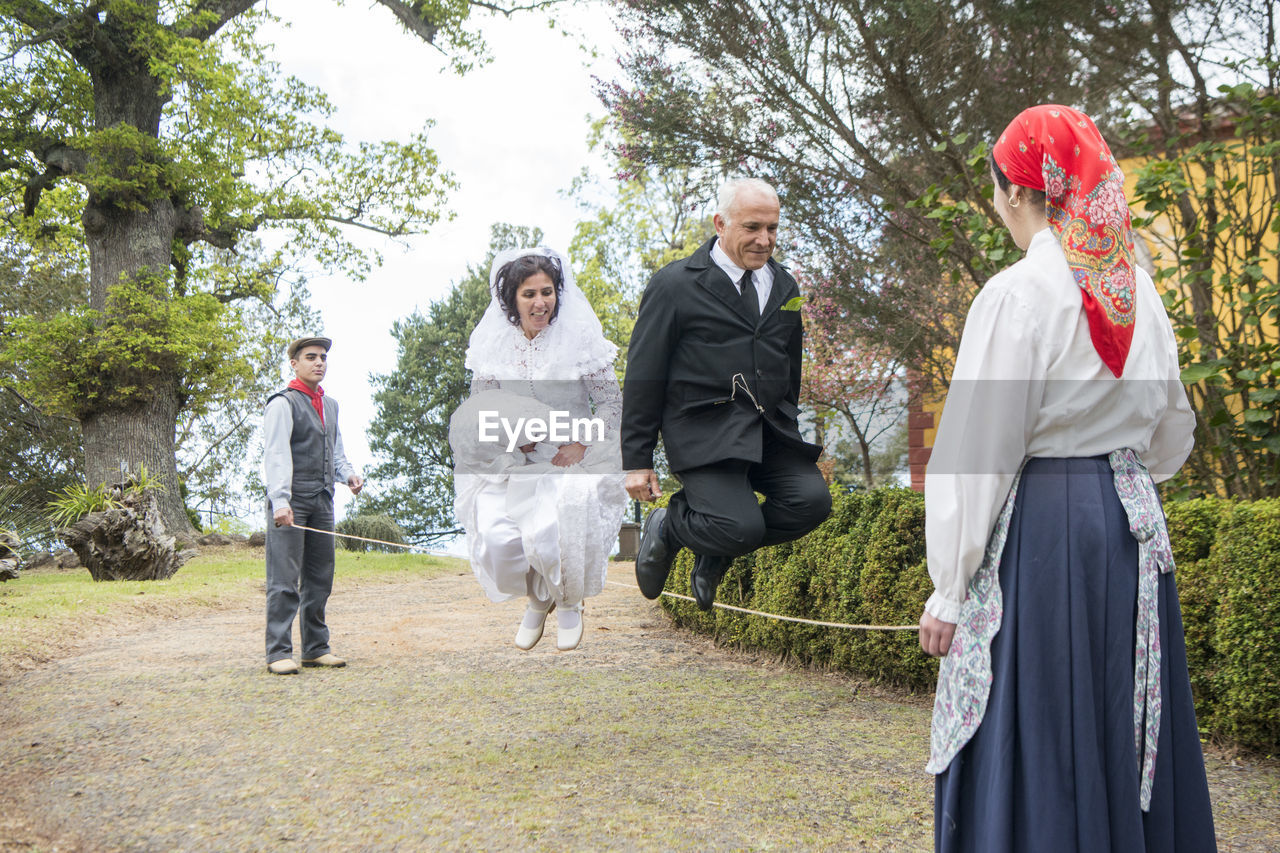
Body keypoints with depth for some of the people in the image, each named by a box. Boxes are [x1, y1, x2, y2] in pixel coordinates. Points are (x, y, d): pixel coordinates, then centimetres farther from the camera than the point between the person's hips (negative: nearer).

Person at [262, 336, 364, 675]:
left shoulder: (330, 405, 19)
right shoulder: (283, 403, -5)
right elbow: (276, 454, -14)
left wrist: (349, 473, 5)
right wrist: (280, 501, -24)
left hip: (322, 499, 7)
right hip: (291, 501, -7)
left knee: (320, 577, 9)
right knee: (284, 580, -7)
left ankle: (315, 648, 16)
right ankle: (278, 652, -4)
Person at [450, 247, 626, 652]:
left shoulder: (580, 338, -6)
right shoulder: (492, 344, 1)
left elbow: (611, 402, -2)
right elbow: (477, 408, 11)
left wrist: (581, 443, -14)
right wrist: (507, 434, -8)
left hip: (569, 463, -2)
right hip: (510, 465, 3)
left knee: (553, 536, -24)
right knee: (497, 538, -19)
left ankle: (569, 602, 12)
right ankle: (535, 599, 16)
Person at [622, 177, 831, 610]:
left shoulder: (784, 285, 15)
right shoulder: (675, 285, -4)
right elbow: (643, 376, -3)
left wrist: (789, 427, 24)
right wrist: (637, 461, -5)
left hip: (771, 429, 6)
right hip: (704, 431, -6)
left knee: (812, 499, -16)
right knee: (742, 525, -22)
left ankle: (715, 553, 9)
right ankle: (668, 526, 12)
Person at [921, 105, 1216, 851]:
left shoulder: (1016, 296, -14)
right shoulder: (1141, 292, 6)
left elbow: (978, 454, -15)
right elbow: (1173, 432, 15)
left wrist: (949, 592, -10)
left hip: (1037, 532, -7)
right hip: (1132, 533, 7)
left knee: (1038, 745, 2)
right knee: (1125, 734, 16)